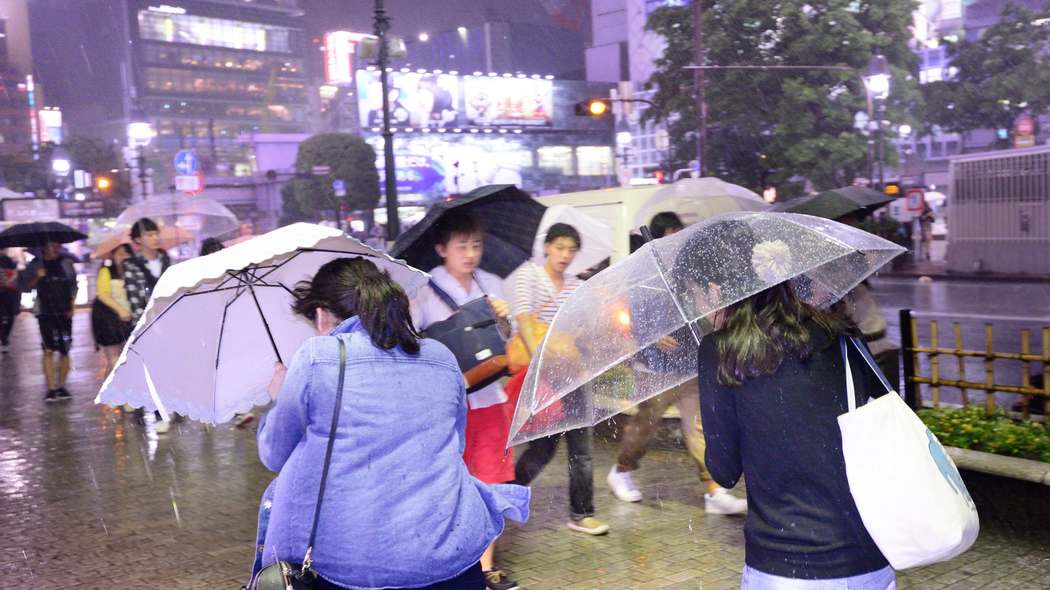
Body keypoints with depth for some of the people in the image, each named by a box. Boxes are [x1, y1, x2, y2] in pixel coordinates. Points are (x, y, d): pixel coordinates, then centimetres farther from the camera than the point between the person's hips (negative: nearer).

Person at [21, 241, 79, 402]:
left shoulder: (66, 262, 5)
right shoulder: (35, 265, 3)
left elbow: (74, 285, 10)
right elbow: (26, 287, 2)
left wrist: (71, 306, 0)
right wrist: (37, 277, -17)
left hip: (64, 313, 1)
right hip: (45, 313, -1)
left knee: (64, 351, 3)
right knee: (48, 350, -8)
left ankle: (61, 386, 13)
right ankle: (51, 389, -6)